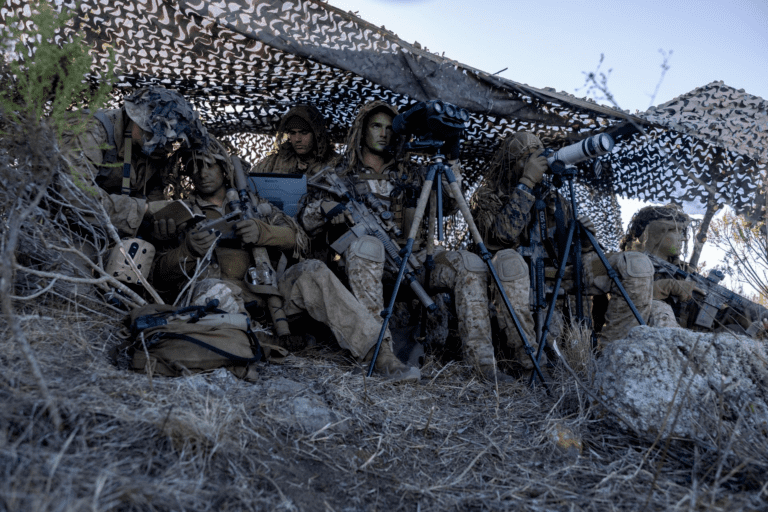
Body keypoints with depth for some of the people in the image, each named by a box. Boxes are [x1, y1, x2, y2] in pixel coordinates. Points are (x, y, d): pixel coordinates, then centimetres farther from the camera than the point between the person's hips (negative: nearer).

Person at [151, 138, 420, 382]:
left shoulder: (252, 203, 22)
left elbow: (298, 238, 8)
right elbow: (160, 274, 7)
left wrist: (262, 232, -13)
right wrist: (188, 249, -14)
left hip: (264, 290, 2)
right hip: (227, 297, -1)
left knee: (312, 271, -25)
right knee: (212, 289, -35)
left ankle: (379, 354, -32)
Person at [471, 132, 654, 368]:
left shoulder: (550, 194, 17)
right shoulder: (487, 196, 2)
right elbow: (506, 234, -19)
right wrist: (527, 183, -18)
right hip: (521, 278, -4)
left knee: (638, 265, -14)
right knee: (508, 260, -43)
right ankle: (528, 361, -32)